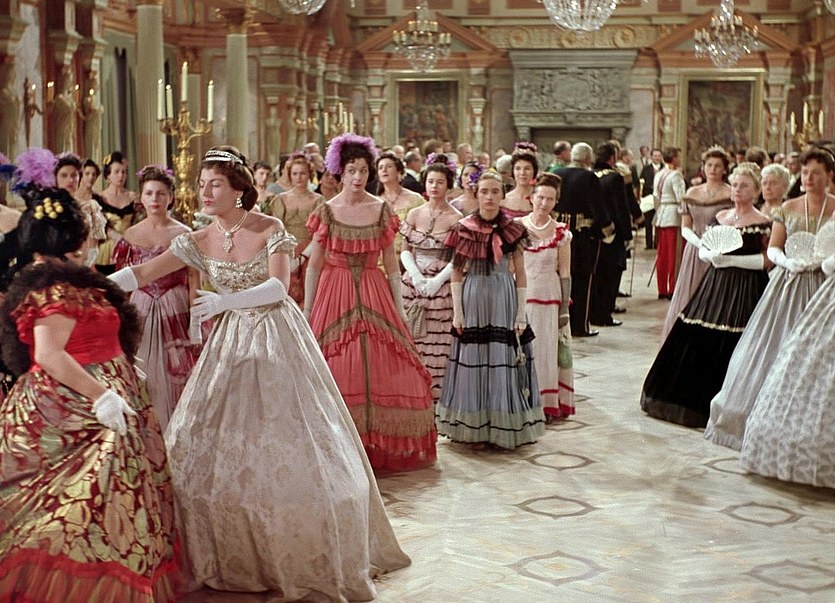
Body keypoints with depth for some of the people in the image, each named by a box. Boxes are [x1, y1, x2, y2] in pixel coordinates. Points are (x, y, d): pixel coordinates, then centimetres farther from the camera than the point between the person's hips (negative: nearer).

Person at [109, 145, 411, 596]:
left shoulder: (270, 230, -9)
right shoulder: (199, 241, 0)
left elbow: (278, 286, -20)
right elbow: (142, 274, -4)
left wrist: (227, 300, -31)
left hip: (278, 341, -4)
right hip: (231, 343, 4)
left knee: (288, 447, 1)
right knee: (211, 443, 2)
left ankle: (309, 554, 16)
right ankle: (232, 553, 17)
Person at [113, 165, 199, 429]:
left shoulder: (183, 234, 0)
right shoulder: (130, 236, 7)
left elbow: (194, 283, -2)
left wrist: (197, 323, -9)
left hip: (175, 312, -2)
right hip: (140, 312, 2)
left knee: (175, 377, 0)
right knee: (141, 380, 4)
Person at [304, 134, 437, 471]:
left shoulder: (382, 210, 3)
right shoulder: (326, 211, 0)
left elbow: (391, 265, 6)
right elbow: (314, 264, 3)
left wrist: (399, 308, 3)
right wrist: (307, 311, 1)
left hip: (374, 297, 1)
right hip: (334, 295, -1)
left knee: (382, 368, 0)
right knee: (337, 372, 0)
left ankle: (381, 446, 13)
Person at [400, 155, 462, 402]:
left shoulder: (455, 218, -1)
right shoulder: (414, 214, 10)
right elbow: (405, 250, 9)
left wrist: (437, 280, -15)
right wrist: (416, 276, -7)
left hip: (442, 285, -3)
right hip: (413, 282, 3)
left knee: (439, 341, -6)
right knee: (412, 340, 0)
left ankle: (438, 394, 0)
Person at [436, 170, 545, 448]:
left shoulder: (513, 230, 1)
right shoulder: (463, 229, 2)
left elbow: (520, 274, 2)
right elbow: (456, 273, 4)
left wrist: (521, 314, -3)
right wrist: (457, 311, -1)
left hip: (504, 300, -1)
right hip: (473, 300, 1)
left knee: (504, 362, 1)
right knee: (471, 362, 4)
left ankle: (503, 427, 11)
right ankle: (471, 426, 14)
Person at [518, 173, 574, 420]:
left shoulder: (561, 233, 1)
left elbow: (565, 274, 2)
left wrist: (564, 309, -2)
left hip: (550, 299, 0)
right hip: (520, 296, 0)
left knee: (547, 350, 4)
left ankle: (547, 404, 12)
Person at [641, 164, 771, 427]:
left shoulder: (763, 224, -4)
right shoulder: (720, 218, 12)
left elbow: (766, 259, -11)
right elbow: (702, 250, 13)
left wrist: (732, 259, -17)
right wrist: (712, 255, -9)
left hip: (744, 289, -5)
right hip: (715, 284, 5)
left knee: (731, 346, -7)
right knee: (697, 341, 5)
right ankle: (693, 398, 18)